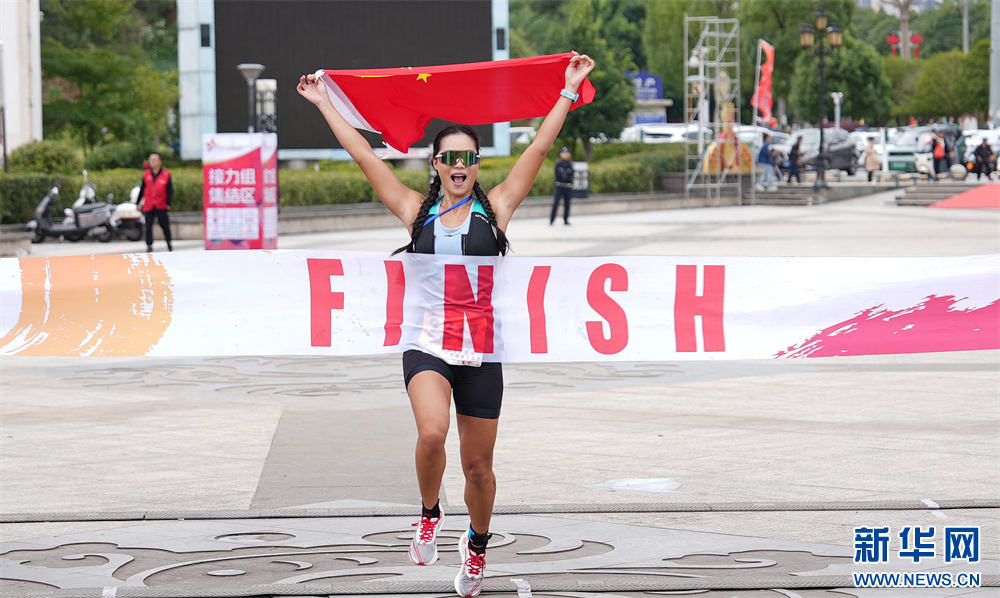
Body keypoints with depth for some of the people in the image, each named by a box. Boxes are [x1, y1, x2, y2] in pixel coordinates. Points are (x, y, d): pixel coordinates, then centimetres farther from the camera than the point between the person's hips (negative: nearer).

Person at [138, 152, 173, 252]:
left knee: (165, 225, 7)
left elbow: (170, 190, 1)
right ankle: (149, 245, 1)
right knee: (148, 226, -4)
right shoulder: (146, 174, 5)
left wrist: (168, 203, -8)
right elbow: (142, 189, 13)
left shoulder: (166, 174, -2)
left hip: (161, 205, -1)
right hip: (148, 206, 1)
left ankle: (168, 242, 28)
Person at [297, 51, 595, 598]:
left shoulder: (494, 208, 6)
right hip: (425, 341, 0)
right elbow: (363, 156, 11)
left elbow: (539, 148, 6)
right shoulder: (417, 212, 8)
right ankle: (429, 515, 1)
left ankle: (477, 544, 35)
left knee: (478, 465, 8)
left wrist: (569, 90, 6)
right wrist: (324, 104, 14)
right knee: (431, 434, -27)